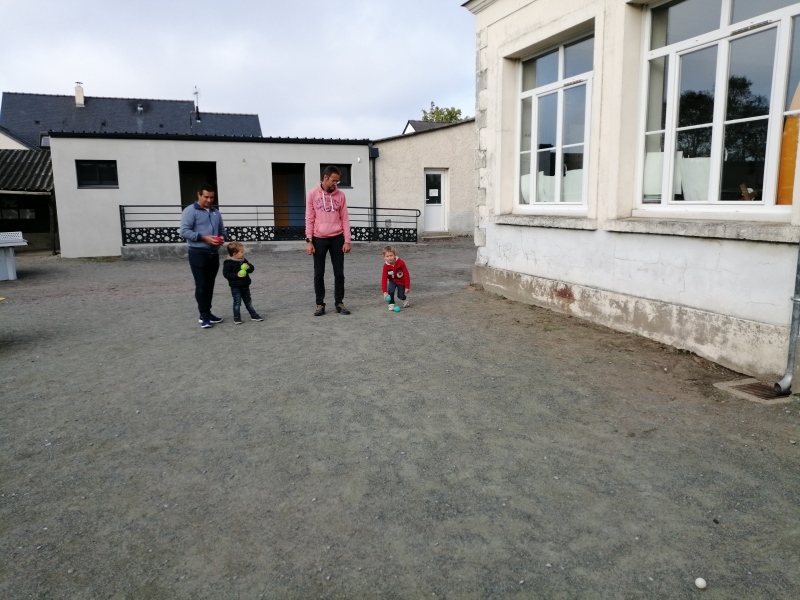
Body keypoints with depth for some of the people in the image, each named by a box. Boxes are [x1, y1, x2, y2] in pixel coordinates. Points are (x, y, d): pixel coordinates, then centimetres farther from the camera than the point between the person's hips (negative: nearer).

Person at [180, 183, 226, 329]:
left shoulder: (216, 212, 14)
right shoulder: (190, 211, -6)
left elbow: (222, 229, 22)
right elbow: (184, 232, -14)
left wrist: (222, 237, -2)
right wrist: (204, 238, -21)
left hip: (214, 253, 6)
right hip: (198, 253, -6)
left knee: (210, 285, 11)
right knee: (201, 285, -6)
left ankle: (208, 313, 20)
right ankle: (204, 316, -3)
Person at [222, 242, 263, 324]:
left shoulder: (244, 260, 5)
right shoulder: (228, 263, -15)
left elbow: (252, 268, 11)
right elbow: (226, 274, -18)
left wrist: (249, 267, -13)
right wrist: (237, 275, -28)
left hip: (245, 285, 6)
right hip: (235, 287, -6)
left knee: (248, 301, 16)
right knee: (237, 302, 0)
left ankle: (253, 315, 24)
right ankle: (236, 318, 11)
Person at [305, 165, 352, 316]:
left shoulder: (340, 195, 3)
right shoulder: (312, 194, 0)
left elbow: (344, 219, 4)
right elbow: (309, 219, -1)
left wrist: (347, 240, -3)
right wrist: (309, 240, -7)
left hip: (337, 238, 1)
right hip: (319, 239, -1)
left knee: (339, 272, 5)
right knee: (319, 274, 5)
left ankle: (339, 303, 15)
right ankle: (320, 304, 15)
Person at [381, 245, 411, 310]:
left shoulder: (401, 262, -30)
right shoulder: (386, 266, -24)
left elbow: (406, 275, -21)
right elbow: (384, 279, -24)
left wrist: (407, 287, -19)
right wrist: (385, 292, -31)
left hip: (402, 281, -1)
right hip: (392, 281, 1)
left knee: (400, 296, -1)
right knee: (390, 290, -25)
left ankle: (406, 300, 35)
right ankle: (391, 304, -6)